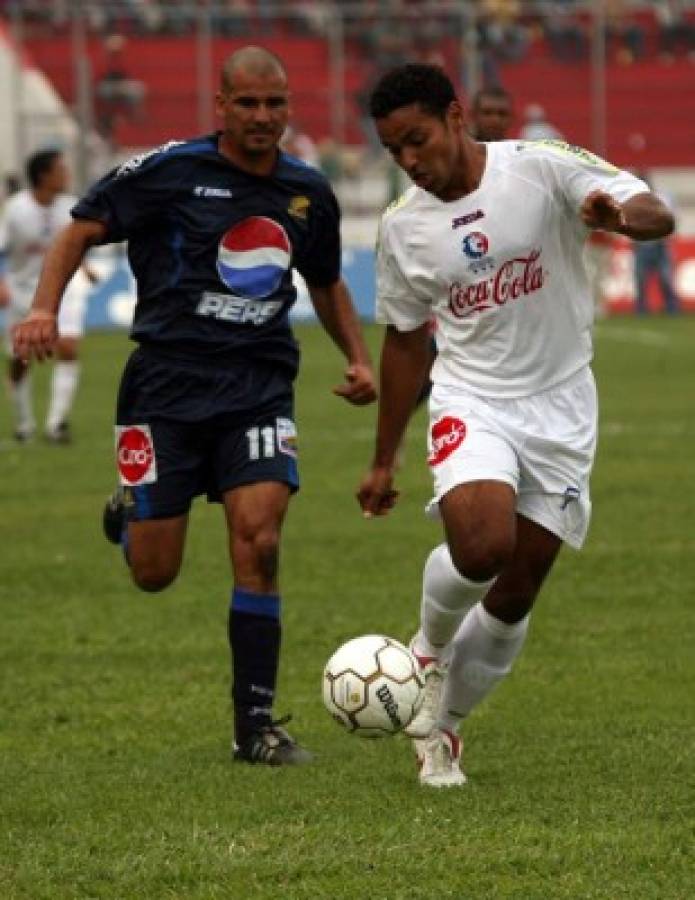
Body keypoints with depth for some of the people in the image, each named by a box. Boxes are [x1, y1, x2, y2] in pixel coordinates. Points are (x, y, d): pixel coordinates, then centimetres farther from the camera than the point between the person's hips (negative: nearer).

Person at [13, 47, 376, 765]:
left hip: (260, 388, 2)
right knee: (154, 574, -1)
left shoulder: (308, 193, 9)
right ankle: (131, 508, 38)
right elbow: (81, 231, 0)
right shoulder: (169, 172, -5)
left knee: (258, 546, -15)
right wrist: (44, 307, -16)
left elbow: (326, 283, 26)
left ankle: (255, 725, -6)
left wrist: (358, 357, 12)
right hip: (167, 383, -2)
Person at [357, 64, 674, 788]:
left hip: (560, 408, 0)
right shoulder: (403, 226, 0)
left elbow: (657, 214, -18)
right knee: (480, 545, -27)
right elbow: (405, 340, 12)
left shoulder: (542, 168, -11)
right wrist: (383, 462, 16)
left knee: (513, 599, 3)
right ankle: (429, 651, 3)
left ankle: (441, 728, 24)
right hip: (471, 402, 0)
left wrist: (622, 215, -44)